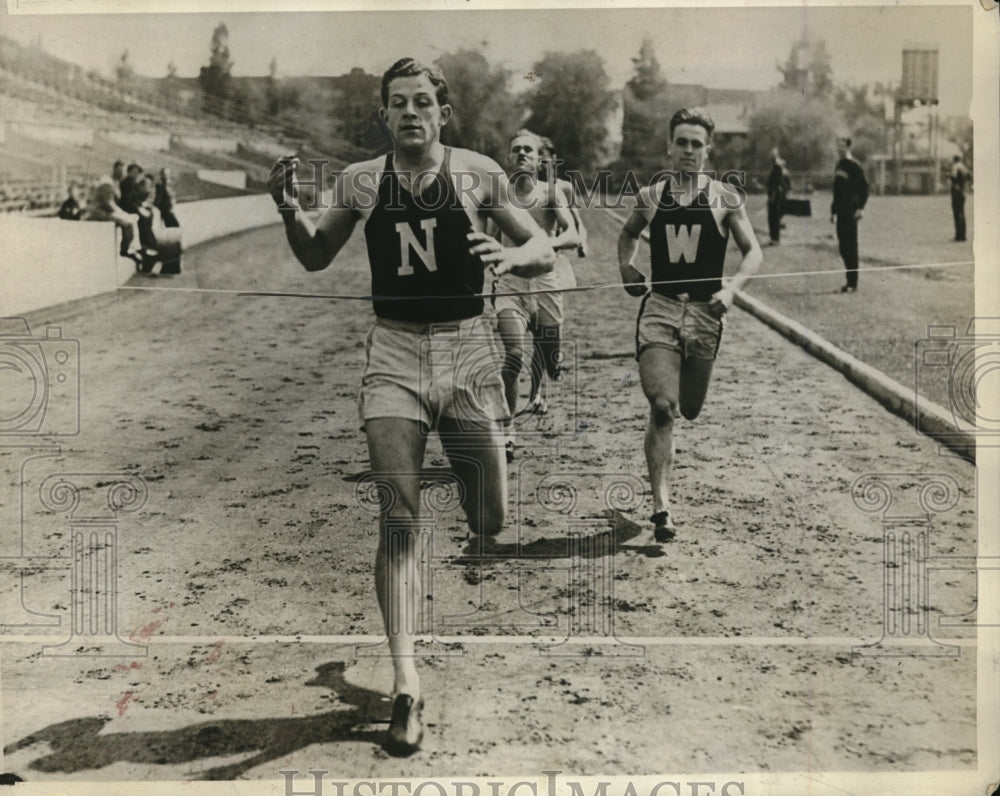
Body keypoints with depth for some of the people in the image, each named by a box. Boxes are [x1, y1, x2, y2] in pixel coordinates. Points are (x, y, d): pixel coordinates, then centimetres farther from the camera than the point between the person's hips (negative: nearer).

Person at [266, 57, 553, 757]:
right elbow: (316, 258, 16)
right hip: (394, 352, 1)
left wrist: (512, 256, -19)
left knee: (492, 521, 5)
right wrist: (288, 208, -2)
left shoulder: (478, 172, 0)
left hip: (467, 348, 0)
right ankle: (406, 684, -1)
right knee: (399, 519, -7)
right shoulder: (360, 182, 5)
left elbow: (545, 252, 4)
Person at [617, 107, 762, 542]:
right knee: (662, 408, -15)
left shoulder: (725, 198, 1)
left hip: (704, 312, 0)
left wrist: (732, 287, -14)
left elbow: (753, 252, 2)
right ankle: (661, 506, -12)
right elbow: (628, 234, 26)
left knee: (689, 409, 12)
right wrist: (626, 267, 8)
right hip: (659, 308, 0)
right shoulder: (651, 196, 7)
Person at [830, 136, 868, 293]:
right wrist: (833, 210, 19)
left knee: (850, 246, -6)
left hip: (851, 212, -8)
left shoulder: (854, 166, -8)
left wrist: (860, 208, -18)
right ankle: (850, 281, 16)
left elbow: (864, 188, -12)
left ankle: (853, 283, -3)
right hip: (841, 212, 8)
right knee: (843, 246, 9)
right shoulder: (839, 165, 15)